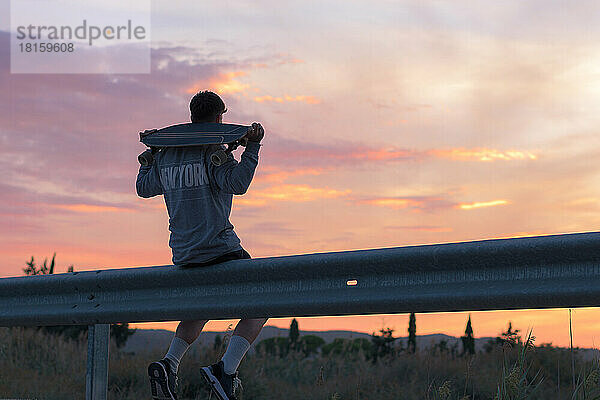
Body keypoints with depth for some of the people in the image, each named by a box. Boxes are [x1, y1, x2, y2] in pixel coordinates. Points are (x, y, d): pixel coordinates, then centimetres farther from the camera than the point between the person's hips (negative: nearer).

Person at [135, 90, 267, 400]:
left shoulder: (165, 155, 11)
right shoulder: (212, 151, -9)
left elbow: (143, 188, 25)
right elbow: (237, 183, -23)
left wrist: (150, 153, 36)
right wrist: (253, 146, -19)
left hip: (183, 255, 7)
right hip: (220, 247, -7)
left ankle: (168, 364, 10)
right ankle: (226, 370, -13)